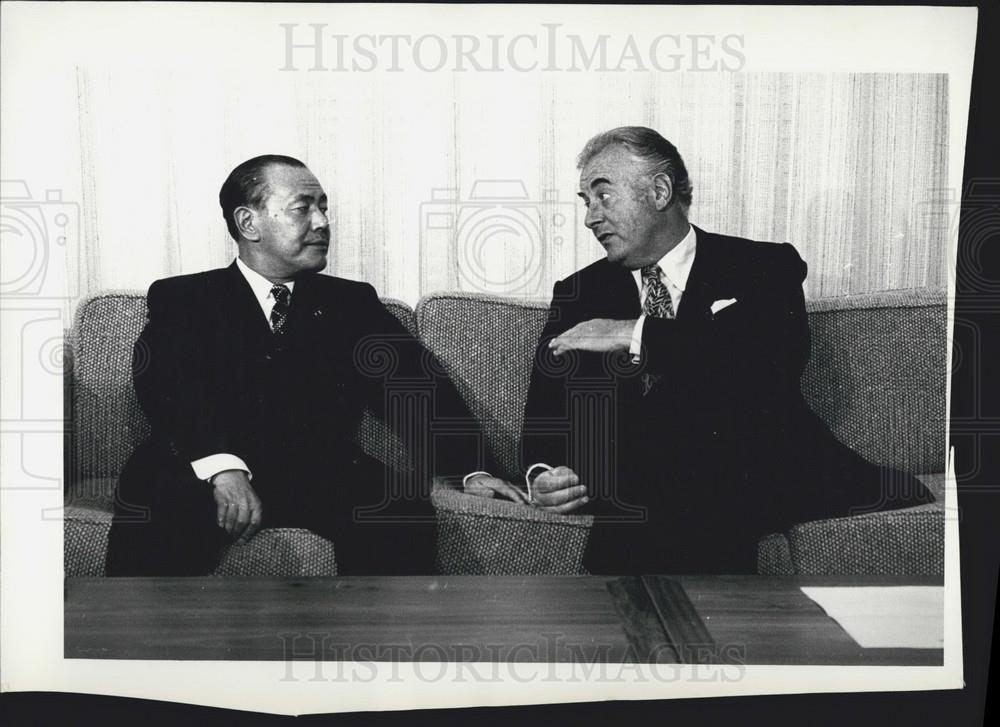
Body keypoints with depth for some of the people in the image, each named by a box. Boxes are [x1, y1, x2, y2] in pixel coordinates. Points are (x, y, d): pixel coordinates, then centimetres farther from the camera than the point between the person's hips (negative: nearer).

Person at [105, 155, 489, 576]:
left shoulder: (352, 303, 21)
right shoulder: (181, 298, 13)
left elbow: (418, 389, 10)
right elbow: (163, 382, -5)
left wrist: (475, 469, -7)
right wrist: (221, 465, -25)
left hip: (322, 478, 2)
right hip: (200, 476, -1)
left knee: (398, 506, -28)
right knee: (151, 506, -32)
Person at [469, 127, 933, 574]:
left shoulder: (763, 267, 8)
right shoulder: (579, 294, 16)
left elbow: (782, 355, -13)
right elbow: (546, 412, 11)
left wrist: (639, 335, -15)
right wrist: (542, 474, -12)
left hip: (769, 479, 1)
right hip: (646, 501, 0)